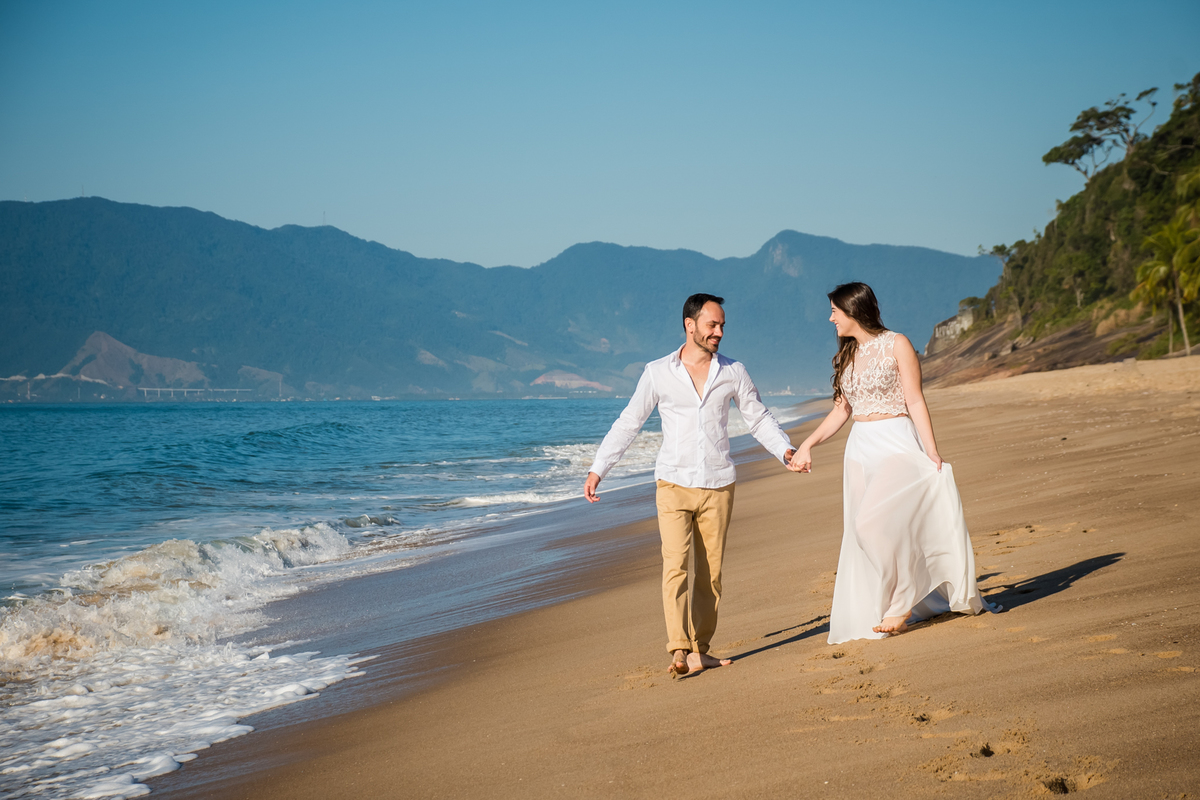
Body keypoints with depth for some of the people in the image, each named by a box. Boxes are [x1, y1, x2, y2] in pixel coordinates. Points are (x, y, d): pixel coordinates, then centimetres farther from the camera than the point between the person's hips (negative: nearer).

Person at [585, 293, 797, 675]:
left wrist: (785, 450, -3)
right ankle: (679, 652, -21)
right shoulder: (658, 373, 2)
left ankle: (699, 650, 13)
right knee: (675, 566, -15)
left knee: (710, 574, 4)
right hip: (674, 485, -2)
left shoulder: (733, 373, 6)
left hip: (718, 487, 2)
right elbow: (628, 423, 5)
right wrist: (598, 469, 1)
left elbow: (759, 418, 12)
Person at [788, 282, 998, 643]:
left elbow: (915, 402, -7)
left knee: (874, 522, -21)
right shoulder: (848, 355, 14)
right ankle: (875, 615, 9)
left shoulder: (897, 345, -4)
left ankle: (901, 602, -7)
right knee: (861, 532, 2)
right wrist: (807, 445, 15)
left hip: (897, 446, -7)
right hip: (860, 451, 7)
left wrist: (932, 452, -13)